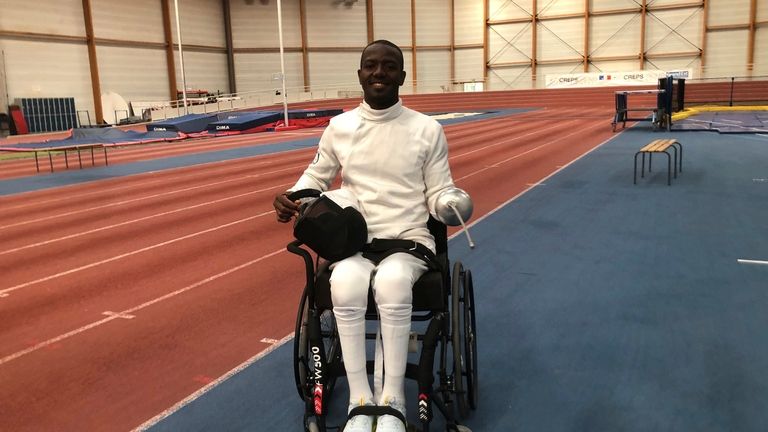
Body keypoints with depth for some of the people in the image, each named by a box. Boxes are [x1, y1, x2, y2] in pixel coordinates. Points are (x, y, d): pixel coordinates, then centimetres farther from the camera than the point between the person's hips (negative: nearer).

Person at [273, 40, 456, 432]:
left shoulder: (427, 129, 1)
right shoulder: (339, 127, 7)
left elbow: (439, 192, 4)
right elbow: (317, 176, 19)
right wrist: (292, 196, -2)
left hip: (409, 239, -1)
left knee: (392, 282, -37)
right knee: (345, 284, -34)